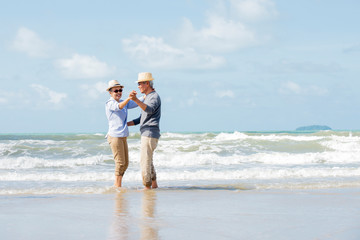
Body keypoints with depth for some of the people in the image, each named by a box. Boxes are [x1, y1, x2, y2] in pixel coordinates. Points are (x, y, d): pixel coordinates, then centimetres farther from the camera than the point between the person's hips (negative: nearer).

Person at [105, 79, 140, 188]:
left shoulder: (123, 102, 15)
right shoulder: (110, 103, -10)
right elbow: (119, 106, -31)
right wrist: (128, 98, -48)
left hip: (123, 137, 9)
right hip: (115, 136, -9)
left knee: (125, 163, 10)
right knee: (120, 163, -9)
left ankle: (116, 185, 17)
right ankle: (118, 187, -4)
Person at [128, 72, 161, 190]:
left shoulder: (155, 97, -11)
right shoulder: (147, 98, 21)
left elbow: (149, 110, -34)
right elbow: (141, 118, 27)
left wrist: (136, 100, -49)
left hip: (150, 134, -10)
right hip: (146, 134, 10)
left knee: (145, 161, -10)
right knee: (148, 161, 17)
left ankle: (147, 187, -6)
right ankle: (154, 185, 23)